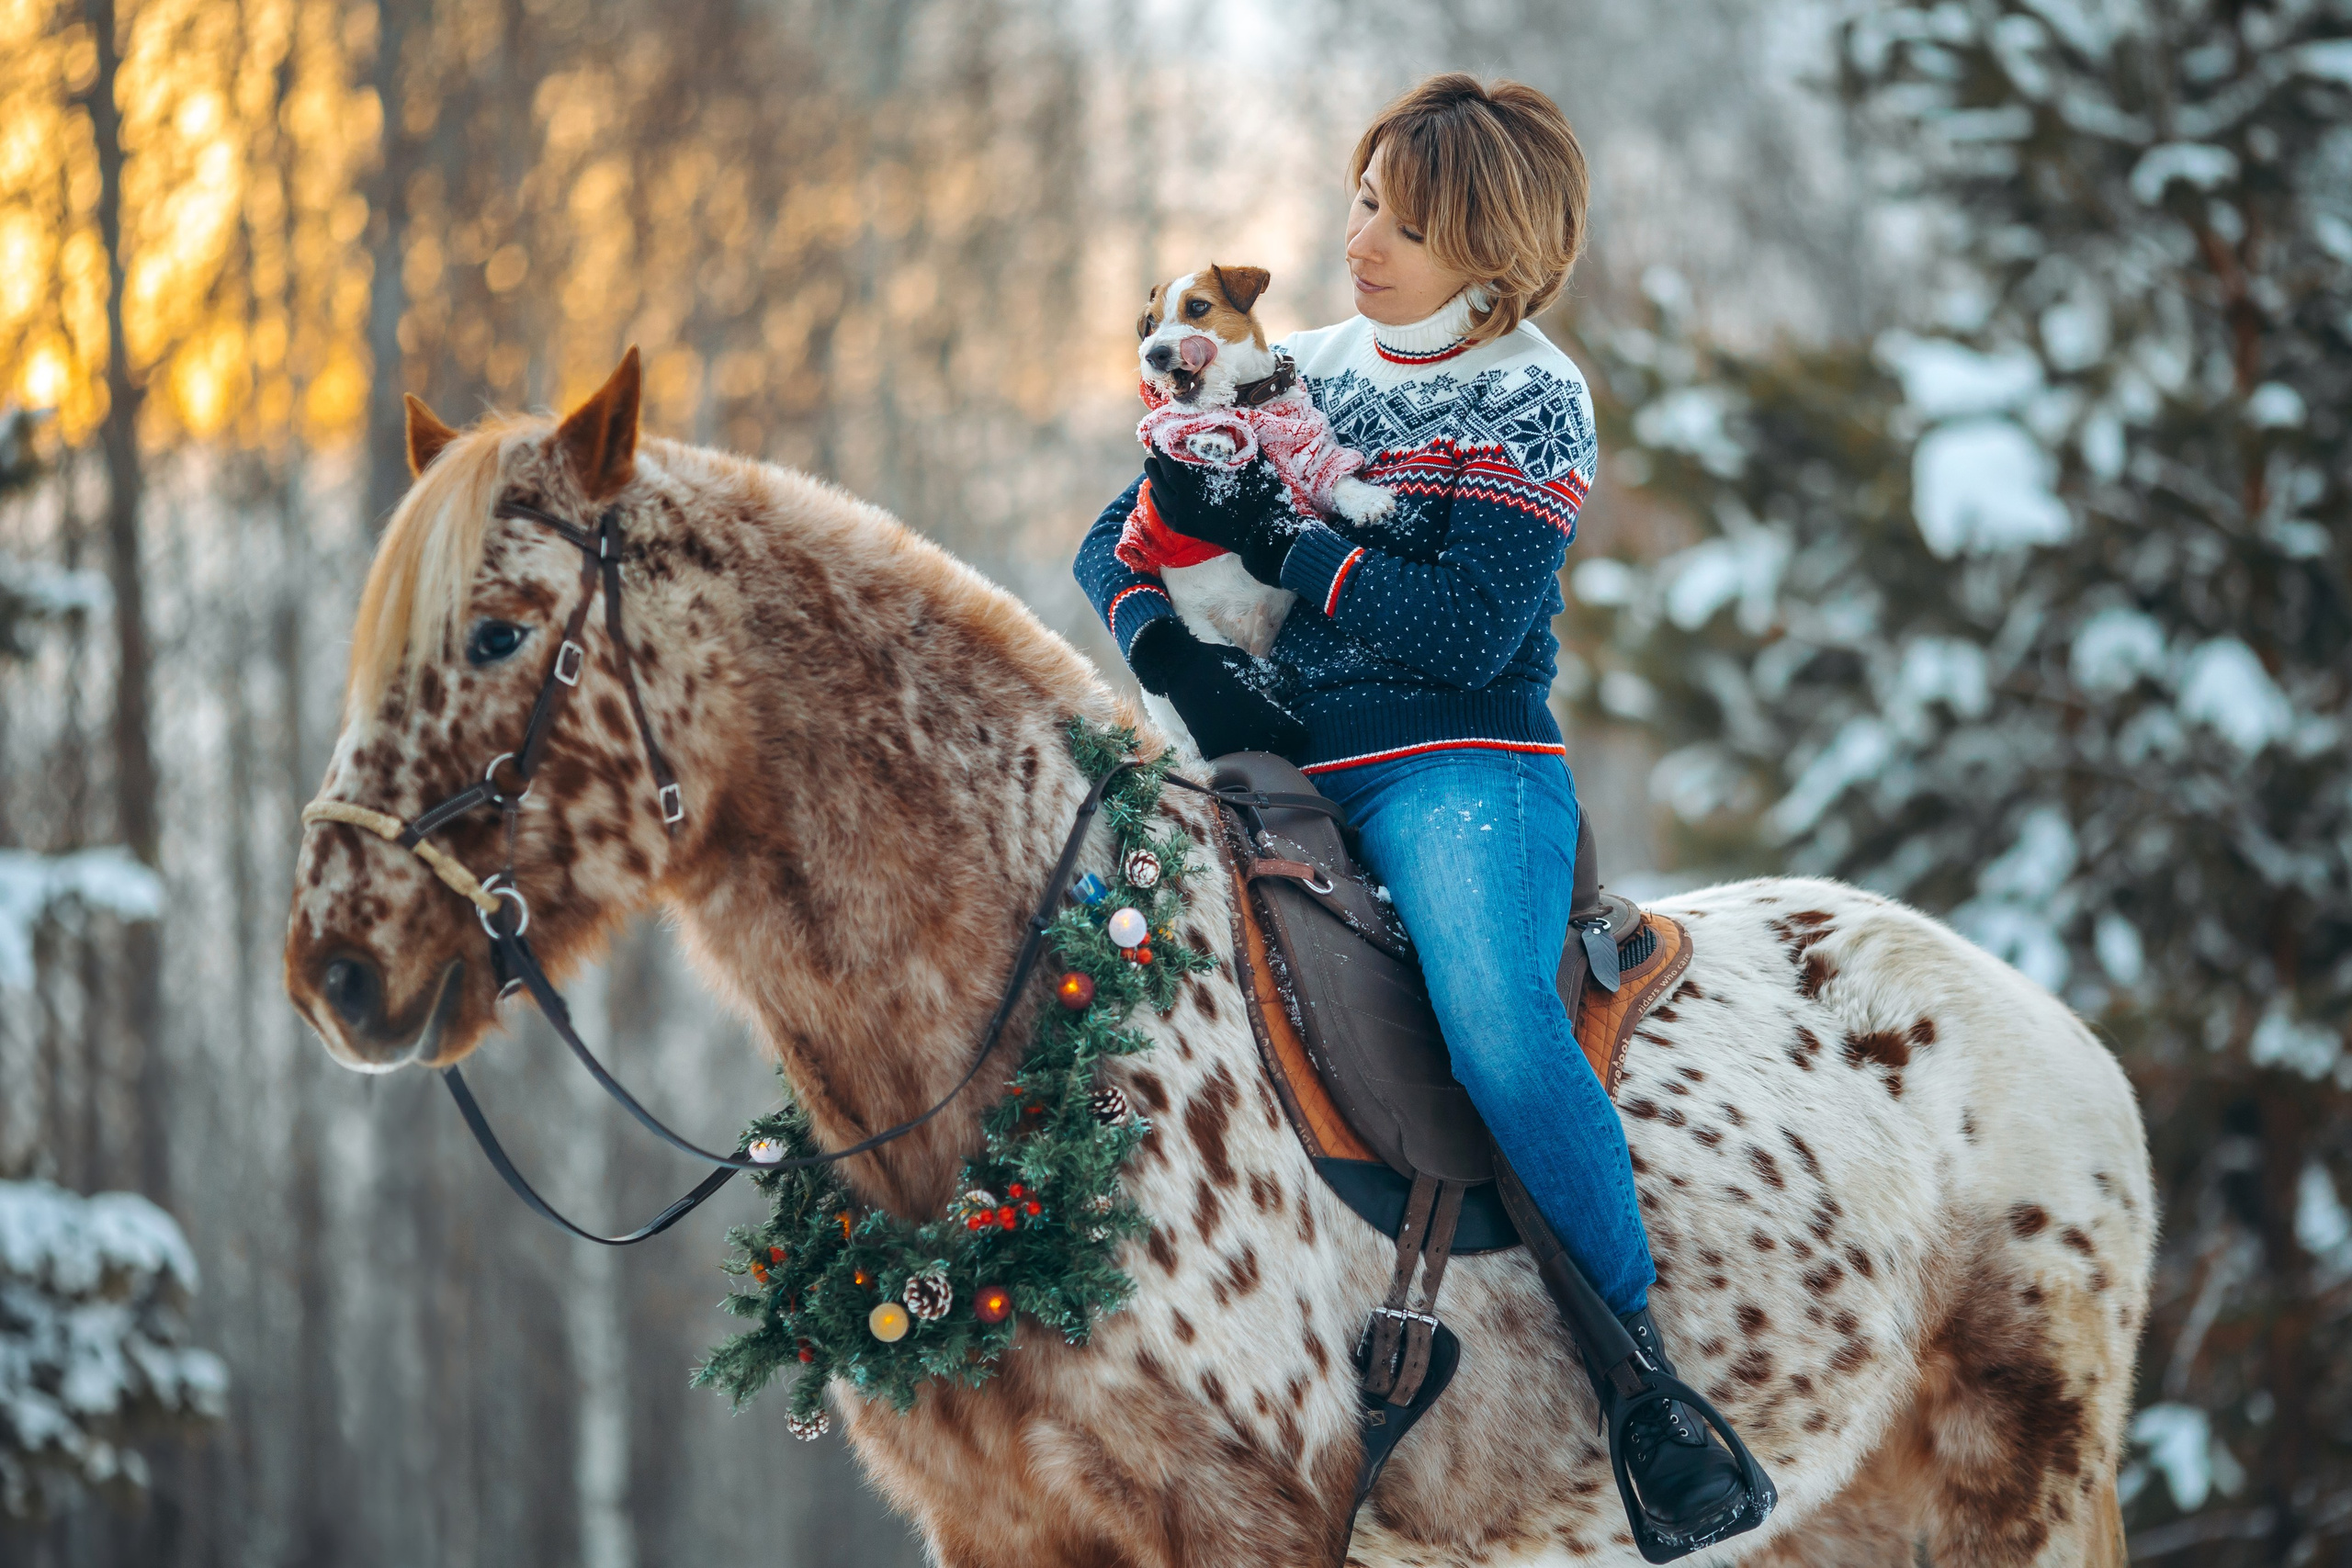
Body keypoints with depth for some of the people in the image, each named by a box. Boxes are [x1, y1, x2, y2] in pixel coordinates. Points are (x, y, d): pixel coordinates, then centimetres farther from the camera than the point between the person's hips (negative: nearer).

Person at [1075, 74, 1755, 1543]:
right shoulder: (1303, 375, 15)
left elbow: (1464, 635, -14)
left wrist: (1273, 537, -12)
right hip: (1287, 753, 6)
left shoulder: (1532, 404, -1)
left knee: (1501, 1032, -32)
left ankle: (1643, 1357, -19)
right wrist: (1173, 655, -6)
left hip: (1461, 764, -6)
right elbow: (1118, 544, 16)